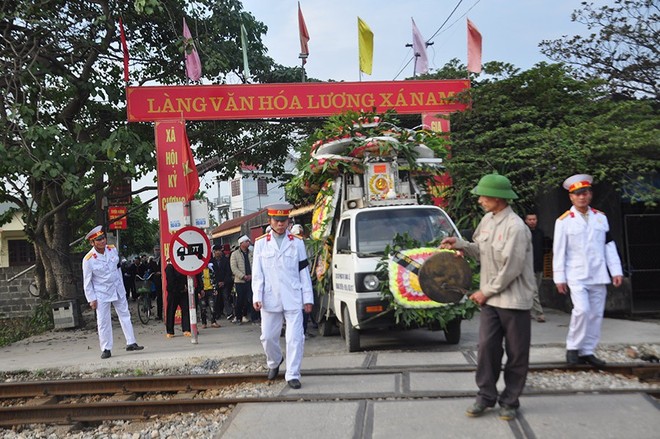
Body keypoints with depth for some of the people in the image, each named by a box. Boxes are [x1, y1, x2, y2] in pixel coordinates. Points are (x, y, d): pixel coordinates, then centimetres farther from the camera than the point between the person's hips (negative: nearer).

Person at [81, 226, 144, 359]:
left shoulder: (112, 250, -3)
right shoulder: (88, 259, -16)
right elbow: (87, 281, -9)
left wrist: (122, 287, 12)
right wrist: (91, 299, -9)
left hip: (117, 289, 5)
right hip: (101, 293, -4)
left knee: (125, 315, 6)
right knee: (103, 321, 0)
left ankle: (131, 343, 13)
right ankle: (106, 349, 9)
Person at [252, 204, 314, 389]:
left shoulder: (297, 242, 5)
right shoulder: (261, 243, 5)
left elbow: (304, 271, 5)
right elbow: (257, 273, 3)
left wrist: (308, 298, 2)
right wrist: (257, 297, -6)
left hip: (293, 299, -1)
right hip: (270, 299, 1)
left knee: (295, 337, -5)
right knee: (268, 337, 10)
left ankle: (293, 375, 5)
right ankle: (274, 362, 38)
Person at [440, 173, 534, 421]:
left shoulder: (515, 227, -18)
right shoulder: (487, 220, 7)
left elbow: (511, 269, -19)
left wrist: (486, 292, -12)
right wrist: (461, 245, 2)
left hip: (514, 300, -6)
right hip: (490, 298, 6)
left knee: (516, 353, 6)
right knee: (486, 347, 2)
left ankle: (509, 401, 18)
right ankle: (486, 396, 15)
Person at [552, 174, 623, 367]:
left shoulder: (601, 217, 9)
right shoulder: (564, 221, -4)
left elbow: (609, 246, 10)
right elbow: (559, 251, -4)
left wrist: (616, 271, 4)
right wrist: (559, 278, -7)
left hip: (598, 276, 5)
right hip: (576, 276, -4)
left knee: (596, 314, 5)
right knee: (582, 310, -17)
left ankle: (587, 351, 16)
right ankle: (573, 348, 1)